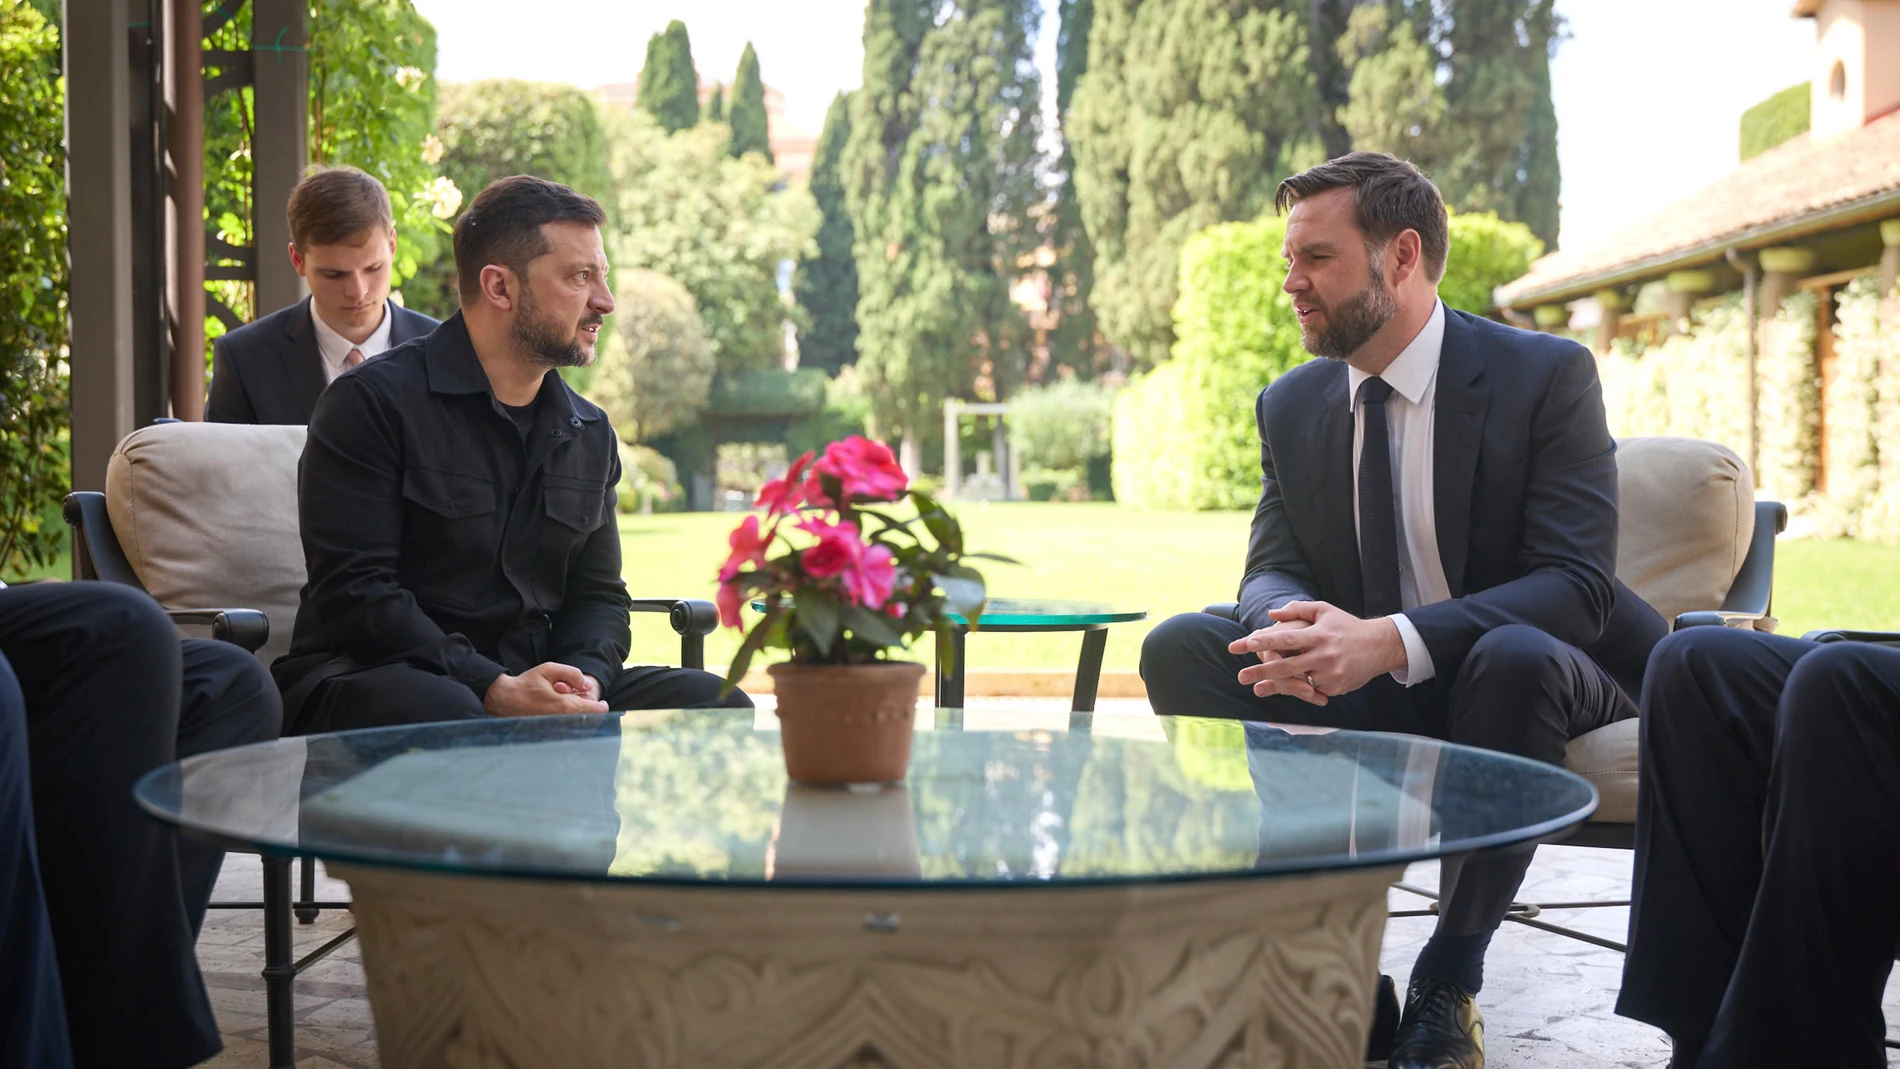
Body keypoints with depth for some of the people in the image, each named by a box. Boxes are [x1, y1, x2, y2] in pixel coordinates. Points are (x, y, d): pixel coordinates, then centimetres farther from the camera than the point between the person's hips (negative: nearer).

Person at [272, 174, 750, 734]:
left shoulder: (590, 434, 17)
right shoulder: (372, 402, -4)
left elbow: (599, 595, 17)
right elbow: (353, 590, -13)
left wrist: (583, 680, -8)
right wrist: (493, 688, -24)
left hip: (530, 685, 6)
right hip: (376, 676, -6)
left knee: (713, 701, -15)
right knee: (444, 712, -42)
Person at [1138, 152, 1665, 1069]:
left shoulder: (1548, 375, -11)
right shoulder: (1291, 405, 5)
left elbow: (1578, 585, -20)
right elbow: (1270, 569, 3)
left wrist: (1393, 639, -36)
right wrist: (1294, 622, -25)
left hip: (1524, 678, -4)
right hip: (1355, 693, 4)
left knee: (1518, 658, -39)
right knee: (1179, 646, -18)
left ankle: (1449, 982, -20)